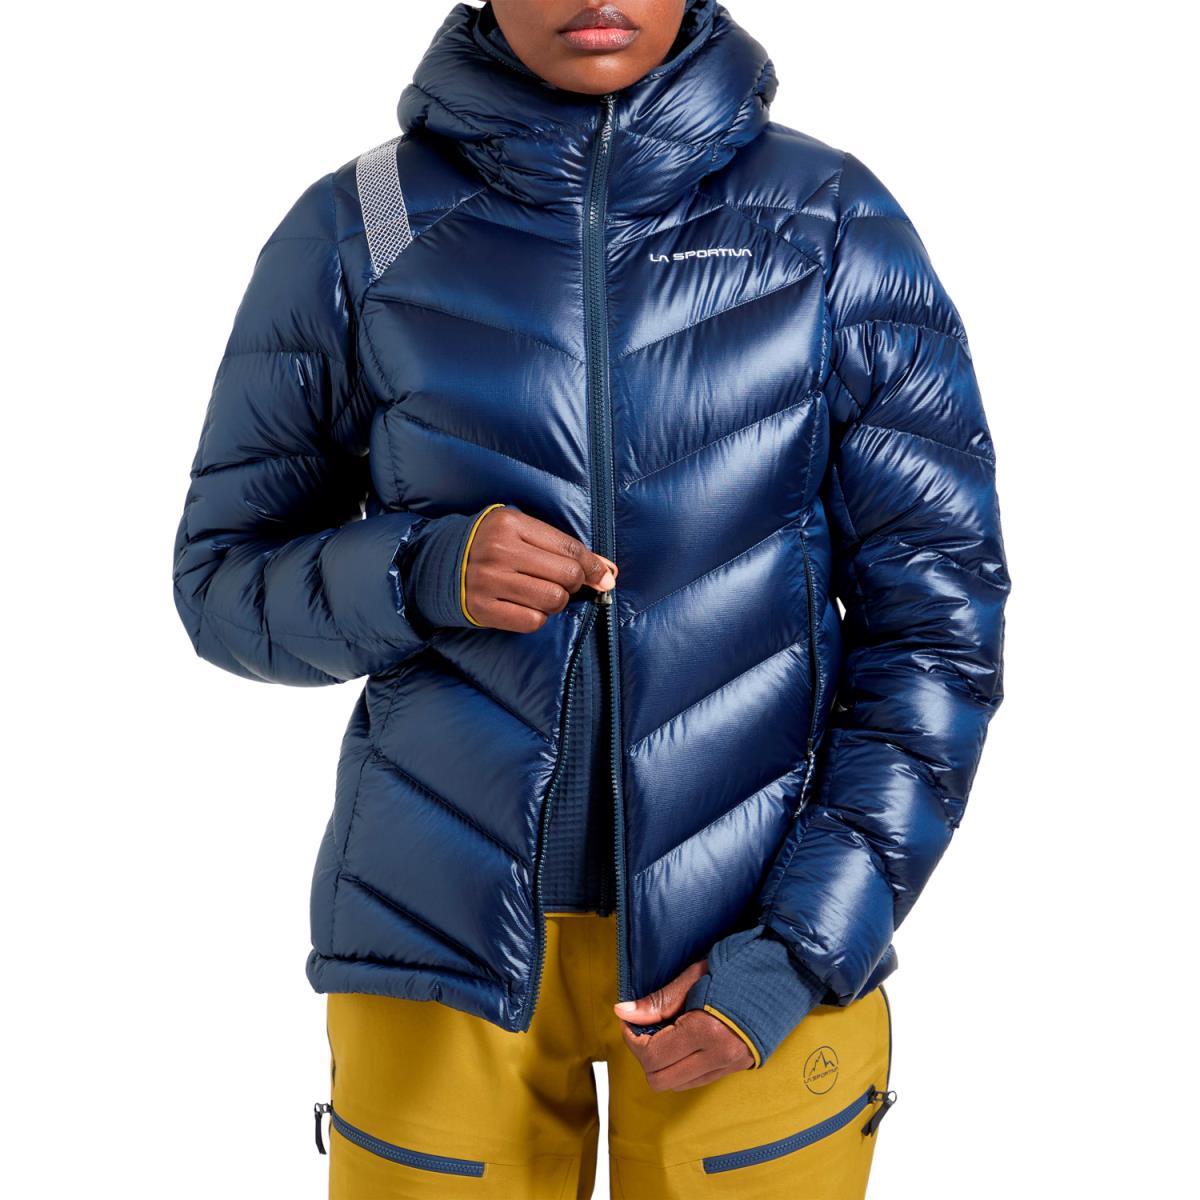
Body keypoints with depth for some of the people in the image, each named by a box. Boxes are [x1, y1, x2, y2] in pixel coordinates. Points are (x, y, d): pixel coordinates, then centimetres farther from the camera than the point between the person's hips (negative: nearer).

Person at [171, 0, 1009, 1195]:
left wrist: (800, 955, -9)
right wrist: (422, 574, -16)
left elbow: (936, 609, -2)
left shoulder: (833, 222, -3)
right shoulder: (356, 234, -3)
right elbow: (224, 581, 4)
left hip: (759, 923, 0)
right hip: (445, 925, 0)